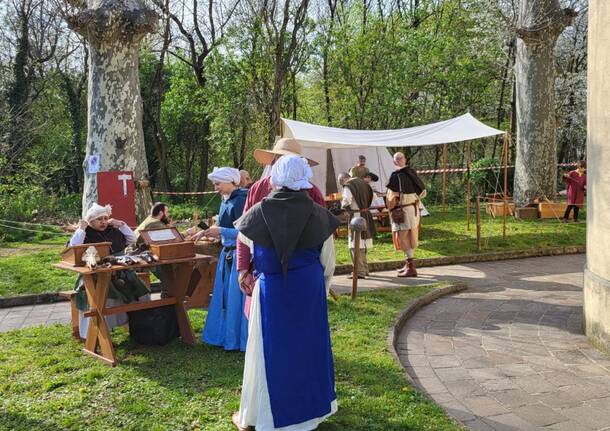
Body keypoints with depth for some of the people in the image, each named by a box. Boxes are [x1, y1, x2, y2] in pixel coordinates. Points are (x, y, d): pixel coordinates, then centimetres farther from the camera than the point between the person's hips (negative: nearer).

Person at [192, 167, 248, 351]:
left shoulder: (240, 201, -18)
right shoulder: (226, 201, 10)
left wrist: (221, 231, -22)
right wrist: (206, 232, 9)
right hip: (228, 254, 9)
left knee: (236, 297, 0)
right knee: (225, 295, 16)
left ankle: (238, 339, 13)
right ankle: (225, 334, 29)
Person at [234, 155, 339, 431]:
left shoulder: (258, 213, -12)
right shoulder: (318, 214, -8)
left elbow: (242, 235, 10)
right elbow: (328, 261, 0)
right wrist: (321, 288, 17)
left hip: (272, 289, -1)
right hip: (310, 289, 1)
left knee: (269, 349, 11)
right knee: (308, 345, 18)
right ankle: (311, 405, 35)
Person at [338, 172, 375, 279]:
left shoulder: (348, 186, -13)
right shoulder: (362, 182, 12)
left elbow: (346, 202, -23)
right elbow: (373, 195, 19)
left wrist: (342, 204, -3)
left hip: (356, 216, -8)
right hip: (366, 216, 9)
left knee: (355, 245, -5)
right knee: (363, 244, 18)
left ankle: (359, 271, -8)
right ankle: (364, 268, 25)